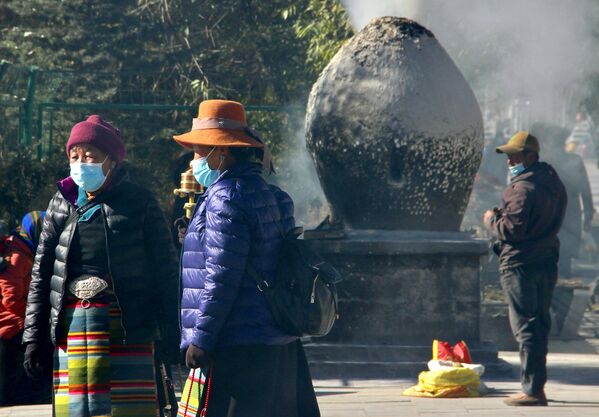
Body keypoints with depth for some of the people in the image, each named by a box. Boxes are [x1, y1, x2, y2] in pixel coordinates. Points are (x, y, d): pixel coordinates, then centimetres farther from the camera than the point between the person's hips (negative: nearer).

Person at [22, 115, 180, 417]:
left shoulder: (139, 202, 2)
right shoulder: (62, 203, 11)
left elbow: (165, 269, 2)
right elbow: (41, 272, 13)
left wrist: (168, 332, -3)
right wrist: (34, 335, 8)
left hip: (126, 327, -3)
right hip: (72, 323, 3)